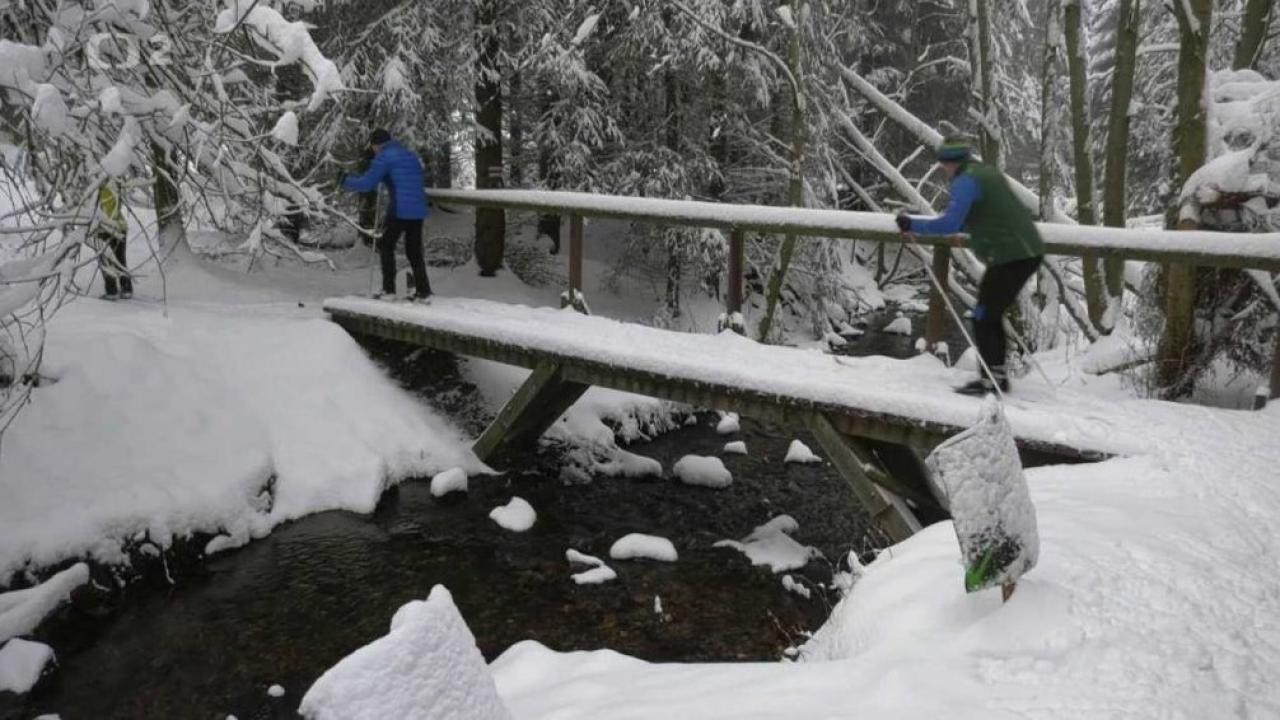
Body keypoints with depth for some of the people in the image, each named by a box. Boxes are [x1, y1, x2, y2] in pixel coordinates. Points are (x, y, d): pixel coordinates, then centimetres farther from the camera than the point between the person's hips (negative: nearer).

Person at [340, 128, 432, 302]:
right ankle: (424, 292, 9)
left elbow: (367, 183, -7)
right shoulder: (411, 155, 19)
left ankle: (389, 289, 5)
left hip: (400, 210, -6)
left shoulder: (385, 156, -3)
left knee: (386, 246, 9)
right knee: (414, 251, 13)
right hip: (419, 210, 7)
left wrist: (346, 182, 8)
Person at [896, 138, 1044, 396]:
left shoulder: (965, 182, -12)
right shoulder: (988, 172, 17)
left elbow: (950, 223, -24)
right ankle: (998, 375, 21)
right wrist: (964, 230, 41)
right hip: (1030, 251, 9)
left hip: (1009, 256, -9)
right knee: (992, 314, 17)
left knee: (983, 318, -1)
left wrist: (912, 225, -15)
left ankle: (989, 381, 0)